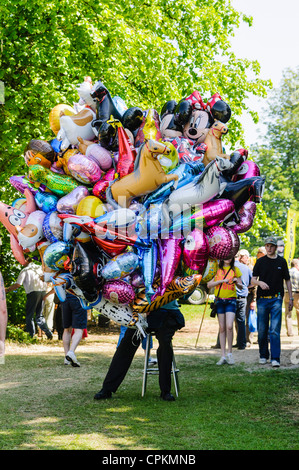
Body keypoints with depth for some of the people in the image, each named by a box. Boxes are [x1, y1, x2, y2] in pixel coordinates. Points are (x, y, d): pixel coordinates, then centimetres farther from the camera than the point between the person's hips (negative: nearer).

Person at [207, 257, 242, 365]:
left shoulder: (235, 269, 7)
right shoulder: (217, 269, 7)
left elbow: (240, 287, 11)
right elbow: (209, 285, 1)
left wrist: (237, 282, -11)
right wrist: (221, 281, -12)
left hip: (231, 300, -1)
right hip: (219, 300, 1)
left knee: (229, 326, -16)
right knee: (222, 328, 3)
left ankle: (229, 353, -1)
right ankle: (223, 356, 6)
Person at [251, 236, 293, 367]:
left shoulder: (281, 261, 9)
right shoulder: (260, 261, 8)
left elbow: (287, 280, 13)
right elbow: (253, 280, 6)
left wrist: (290, 298, 9)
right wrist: (260, 283, -16)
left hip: (276, 299, -1)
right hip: (262, 299, 1)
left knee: (274, 330, -9)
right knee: (262, 330, 4)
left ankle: (275, 359, -9)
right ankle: (263, 356, 19)